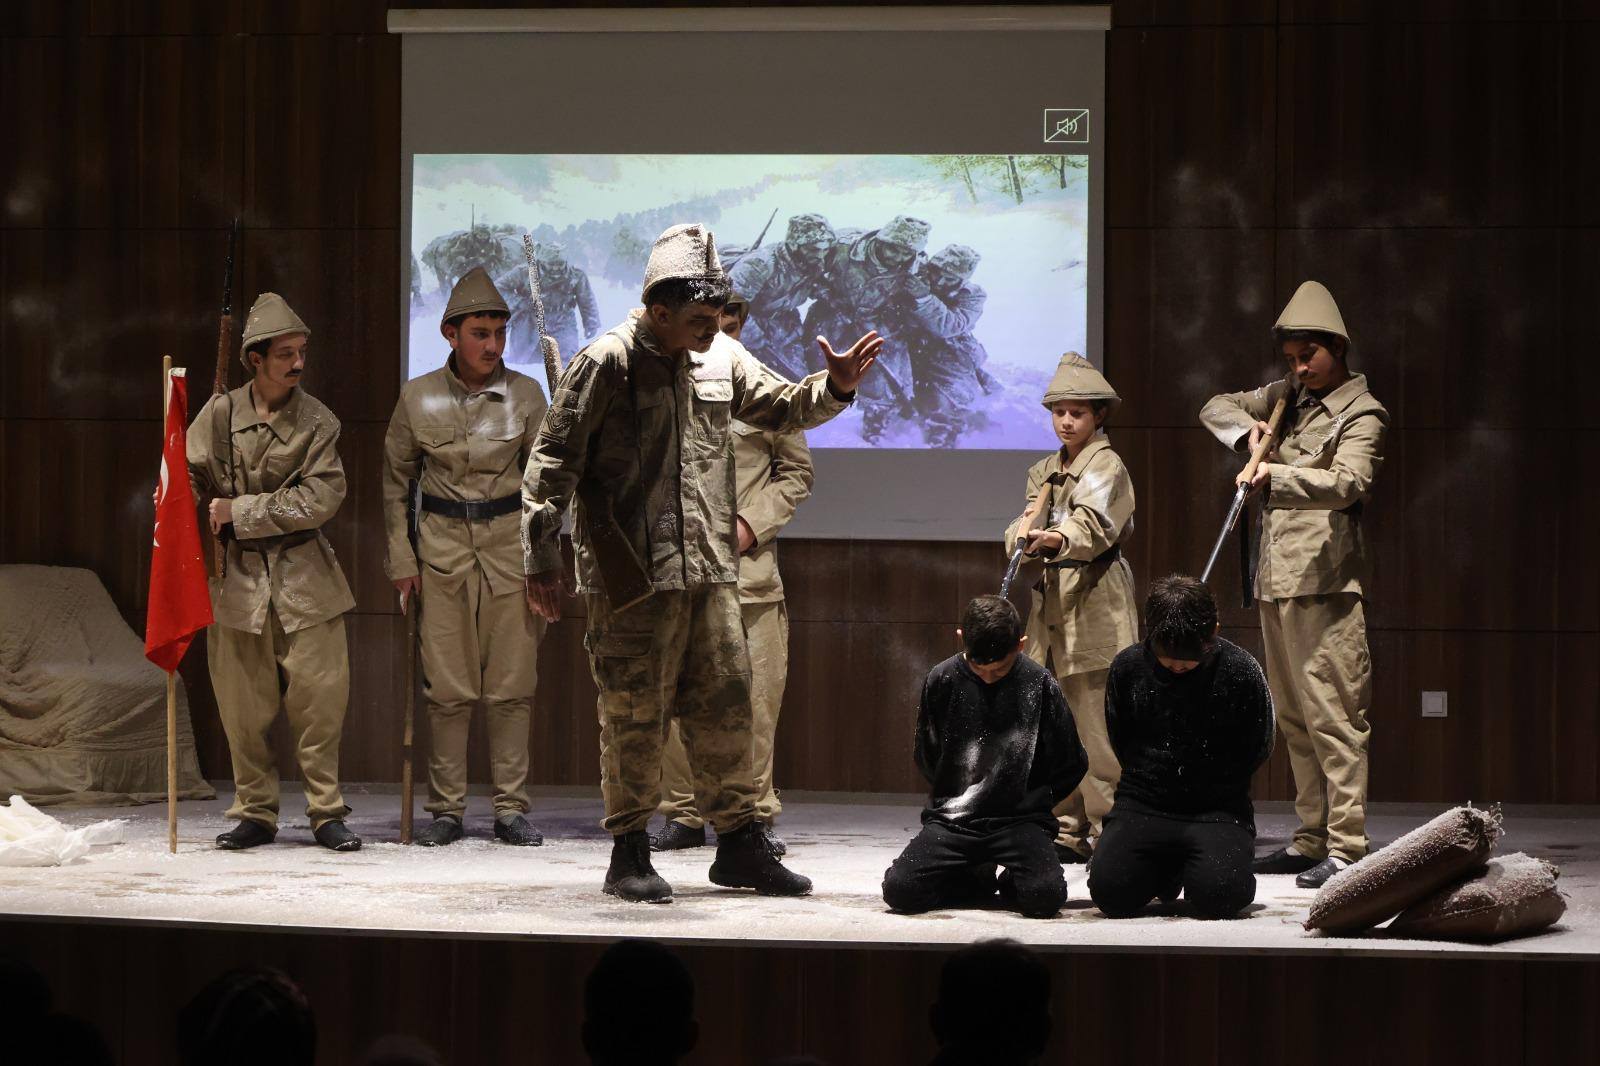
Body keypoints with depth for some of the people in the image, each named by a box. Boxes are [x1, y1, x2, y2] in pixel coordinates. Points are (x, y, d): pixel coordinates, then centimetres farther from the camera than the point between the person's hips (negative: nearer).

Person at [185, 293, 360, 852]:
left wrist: (240, 511, -15)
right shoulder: (221, 412, 0)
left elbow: (319, 500, -12)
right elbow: (187, 479, 5)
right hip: (236, 576, 1)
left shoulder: (317, 422, -3)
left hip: (302, 576, -1)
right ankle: (255, 813, 16)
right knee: (243, 705, 5)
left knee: (319, 697, -2)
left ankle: (326, 812, 8)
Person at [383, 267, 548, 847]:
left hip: (509, 543, 0)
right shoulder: (418, 397, 0)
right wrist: (402, 559, 4)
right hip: (442, 544, 0)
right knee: (448, 688, -1)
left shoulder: (526, 394, 0)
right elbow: (395, 480, 9)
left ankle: (512, 809, 6)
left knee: (511, 686, -1)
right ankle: (447, 810, 7)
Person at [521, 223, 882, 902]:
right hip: (630, 577, -6)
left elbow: (781, 408, 24)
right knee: (634, 713, 0)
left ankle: (739, 845, 20)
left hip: (710, 571, 6)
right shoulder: (605, 364, -10)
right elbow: (552, 465, -8)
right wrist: (541, 561, -9)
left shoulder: (722, 358, 9)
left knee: (724, 705, 9)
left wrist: (834, 388, 3)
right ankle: (630, 853, 10)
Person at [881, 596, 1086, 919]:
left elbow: (1071, 765, 5)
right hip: (951, 820, 2)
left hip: (1020, 817, -2)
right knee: (898, 890, -22)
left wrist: (1032, 802, 3)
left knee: (1047, 896, -29)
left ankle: (1010, 884, 9)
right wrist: (955, 799, 6)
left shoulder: (1039, 684, -5)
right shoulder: (942, 681, -2)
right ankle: (980, 879, 8)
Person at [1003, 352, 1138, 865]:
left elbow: (1093, 524, -21)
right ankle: (1069, 829, 14)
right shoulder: (1044, 471, 18)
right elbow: (1025, 524, 8)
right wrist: (1024, 537, -16)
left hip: (1097, 606, -7)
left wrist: (1059, 539, -41)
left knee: (1096, 721, -10)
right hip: (1053, 599, 8)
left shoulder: (1107, 465, -5)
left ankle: (1108, 827, -6)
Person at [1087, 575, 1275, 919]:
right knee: (1110, 892, -21)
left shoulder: (1241, 671, -8)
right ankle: (1166, 869, 14)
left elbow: (1256, 750, 3)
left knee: (1219, 896, -29)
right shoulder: (1128, 667, 0)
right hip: (1142, 805, 2)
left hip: (1217, 809, -2)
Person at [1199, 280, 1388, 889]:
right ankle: (1312, 840, 15)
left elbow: (1347, 483, -20)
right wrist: (1246, 430, 6)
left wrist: (1276, 477, -34)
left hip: (1324, 586, -8)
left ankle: (1345, 848, -12)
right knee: (1293, 718, 10)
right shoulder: (1288, 399, 18)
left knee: (1332, 717, -11)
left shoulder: (1361, 414, -4)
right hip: (1274, 584, 8)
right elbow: (1217, 406, 27)